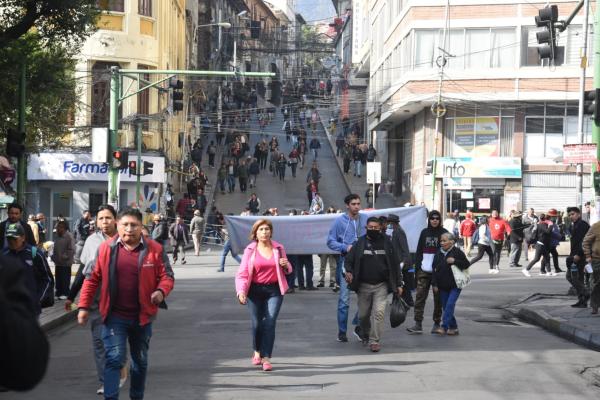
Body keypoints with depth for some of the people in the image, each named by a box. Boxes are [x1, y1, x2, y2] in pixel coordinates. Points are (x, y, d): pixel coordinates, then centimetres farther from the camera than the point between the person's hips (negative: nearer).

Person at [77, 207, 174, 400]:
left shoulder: (154, 249, -5)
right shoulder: (106, 248, -4)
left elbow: (167, 276, -1)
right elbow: (92, 279, 3)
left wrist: (161, 291, -22)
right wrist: (84, 306, 0)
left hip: (142, 316, 2)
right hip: (114, 316, -2)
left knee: (140, 361, 17)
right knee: (114, 359, -11)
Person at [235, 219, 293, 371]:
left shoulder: (278, 248, 5)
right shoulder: (250, 250, -1)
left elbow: (287, 270, 18)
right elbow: (242, 273, -5)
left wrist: (285, 265, -6)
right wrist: (240, 291, -21)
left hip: (274, 290, 0)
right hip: (255, 290, 0)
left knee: (270, 322, -11)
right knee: (257, 323, 3)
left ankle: (266, 357, -7)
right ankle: (257, 351, 31)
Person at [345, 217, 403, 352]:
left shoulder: (387, 243, 3)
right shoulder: (359, 243, 1)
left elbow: (395, 264, 7)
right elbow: (348, 260, 4)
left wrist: (398, 284, 5)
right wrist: (349, 272, -17)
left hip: (381, 285, -1)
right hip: (364, 286, 1)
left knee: (379, 312, -14)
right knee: (363, 315, 10)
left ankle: (374, 341, -9)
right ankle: (365, 336, 36)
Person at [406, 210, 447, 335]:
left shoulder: (444, 233, 0)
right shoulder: (424, 233, 10)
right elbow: (419, 251, 11)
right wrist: (417, 266, 4)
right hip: (424, 270, 3)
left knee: (438, 298, 6)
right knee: (420, 296, -4)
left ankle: (437, 323, 15)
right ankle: (418, 324, -5)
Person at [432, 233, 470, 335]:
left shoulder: (457, 252, -6)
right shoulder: (439, 253, 7)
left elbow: (467, 264, -5)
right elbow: (435, 269, 9)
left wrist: (454, 261, -18)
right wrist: (434, 284, 4)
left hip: (455, 285, -5)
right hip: (443, 286, 5)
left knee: (450, 304, -15)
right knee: (445, 307, 7)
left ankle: (444, 326, -16)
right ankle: (453, 327, 17)